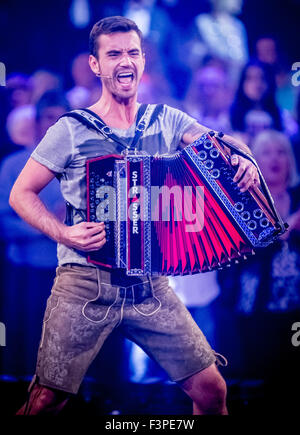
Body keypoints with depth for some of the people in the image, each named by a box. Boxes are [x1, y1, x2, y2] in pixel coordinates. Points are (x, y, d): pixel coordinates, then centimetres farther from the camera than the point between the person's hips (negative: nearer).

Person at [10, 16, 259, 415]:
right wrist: (63, 233, -13)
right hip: (86, 284, -3)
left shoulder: (166, 120, 10)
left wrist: (243, 159, -22)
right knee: (46, 400, -5)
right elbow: (22, 194, 3)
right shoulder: (72, 129, 0)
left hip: (150, 287, 3)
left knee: (212, 390, -1)